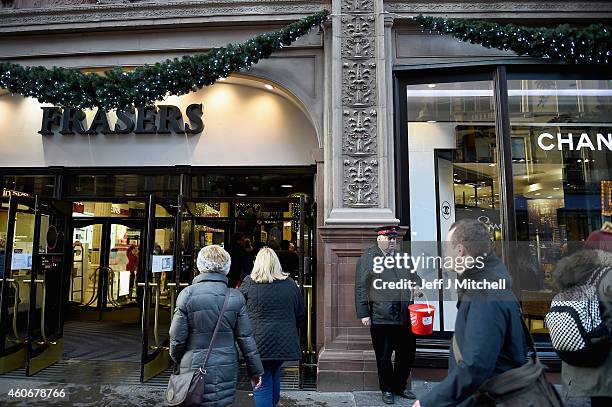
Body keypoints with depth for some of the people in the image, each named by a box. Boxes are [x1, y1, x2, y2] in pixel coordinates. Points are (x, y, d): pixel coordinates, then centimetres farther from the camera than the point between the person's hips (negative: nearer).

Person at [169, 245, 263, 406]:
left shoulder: (187, 294, -10)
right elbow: (245, 338, -2)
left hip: (195, 369, -2)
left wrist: (177, 359, 16)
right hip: (227, 371, 2)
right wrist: (256, 371, 8)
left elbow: (177, 337, -5)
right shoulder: (236, 297, -4)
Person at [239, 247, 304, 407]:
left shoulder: (249, 283, -5)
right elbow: (300, 314, 11)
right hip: (285, 344, 4)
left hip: (259, 342, -3)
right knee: (274, 375, 24)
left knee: (262, 384, 4)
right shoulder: (290, 283, 3)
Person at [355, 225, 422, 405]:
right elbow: (361, 288, -6)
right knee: (384, 357, 8)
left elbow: (414, 276, 23)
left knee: (407, 353, 13)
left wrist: (417, 286, -1)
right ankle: (387, 390, 28)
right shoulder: (367, 257, -4)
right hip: (380, 317, -5)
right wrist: (363, 314, -10)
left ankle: (400, 386, 34)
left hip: (405, 316, 5)